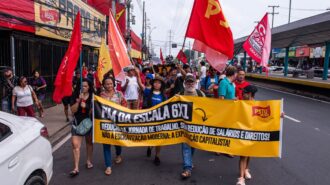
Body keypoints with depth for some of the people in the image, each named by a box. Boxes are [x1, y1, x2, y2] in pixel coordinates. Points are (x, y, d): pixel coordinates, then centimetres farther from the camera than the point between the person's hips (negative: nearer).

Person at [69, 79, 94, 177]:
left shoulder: (93, 97, -5)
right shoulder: (75, 96, -4)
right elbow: (73, 110, -10)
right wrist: (79, 101, -22)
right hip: (77, 123, 0)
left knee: (89, 142, 17)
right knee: (75, 145, -8)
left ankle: (89, 161, 37)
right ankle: (76, 168, -4)